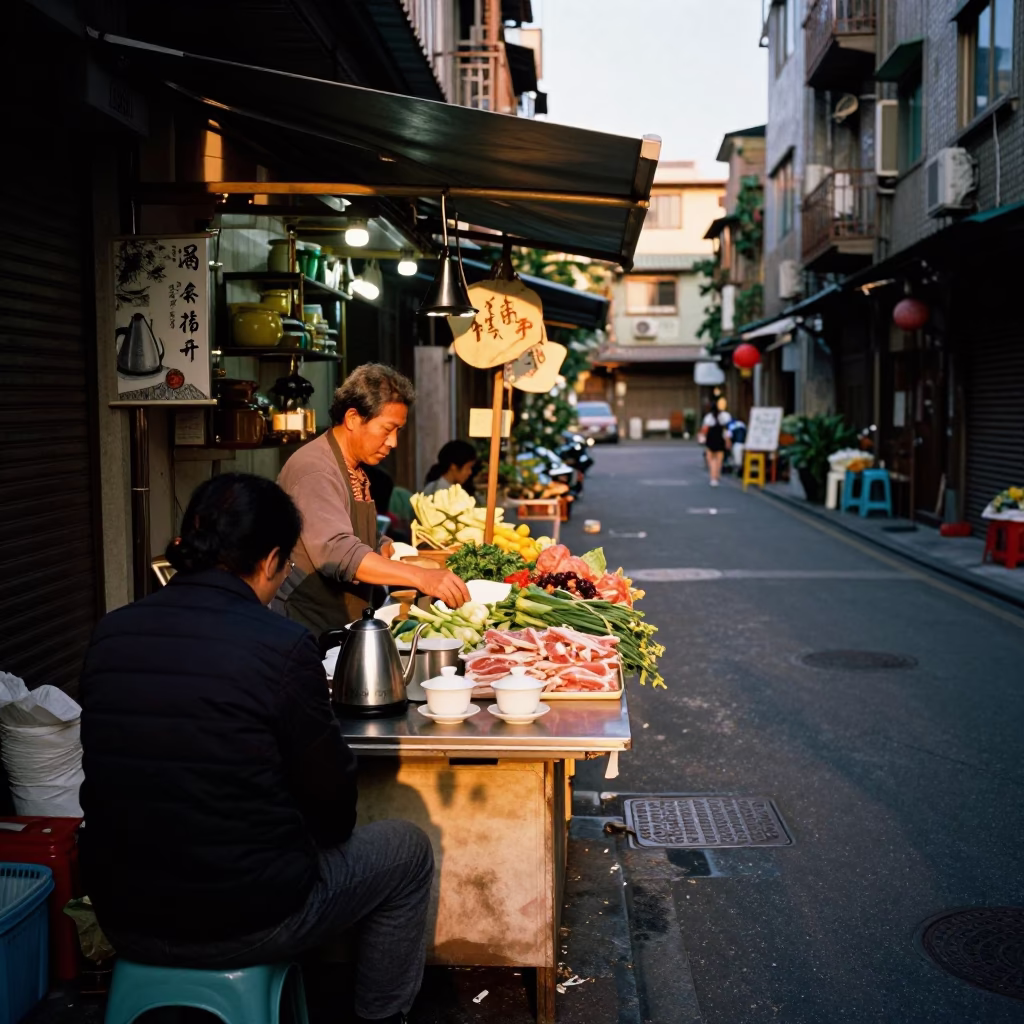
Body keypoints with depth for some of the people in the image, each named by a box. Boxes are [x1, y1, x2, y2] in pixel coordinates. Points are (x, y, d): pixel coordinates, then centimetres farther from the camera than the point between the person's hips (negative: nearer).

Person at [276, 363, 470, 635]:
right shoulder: (314, 471, -18)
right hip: (309, 631, -9)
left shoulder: (356, 471, 14)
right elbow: (337, 552, -31)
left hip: (346, 627, 9)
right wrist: (421, 577, -37)